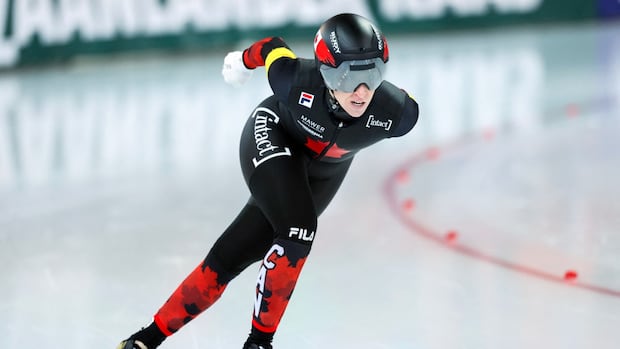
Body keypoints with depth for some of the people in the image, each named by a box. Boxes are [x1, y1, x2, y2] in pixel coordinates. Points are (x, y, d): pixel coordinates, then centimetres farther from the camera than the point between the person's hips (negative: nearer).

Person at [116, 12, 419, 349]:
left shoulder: (398, 112, -32)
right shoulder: (297, 79, -36)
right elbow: (272, 47, -14)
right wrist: (243, 60, 9)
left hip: (322, 173, 3)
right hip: (273, 136, -3)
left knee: (231, 257, -2)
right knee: (298, 231, -28)